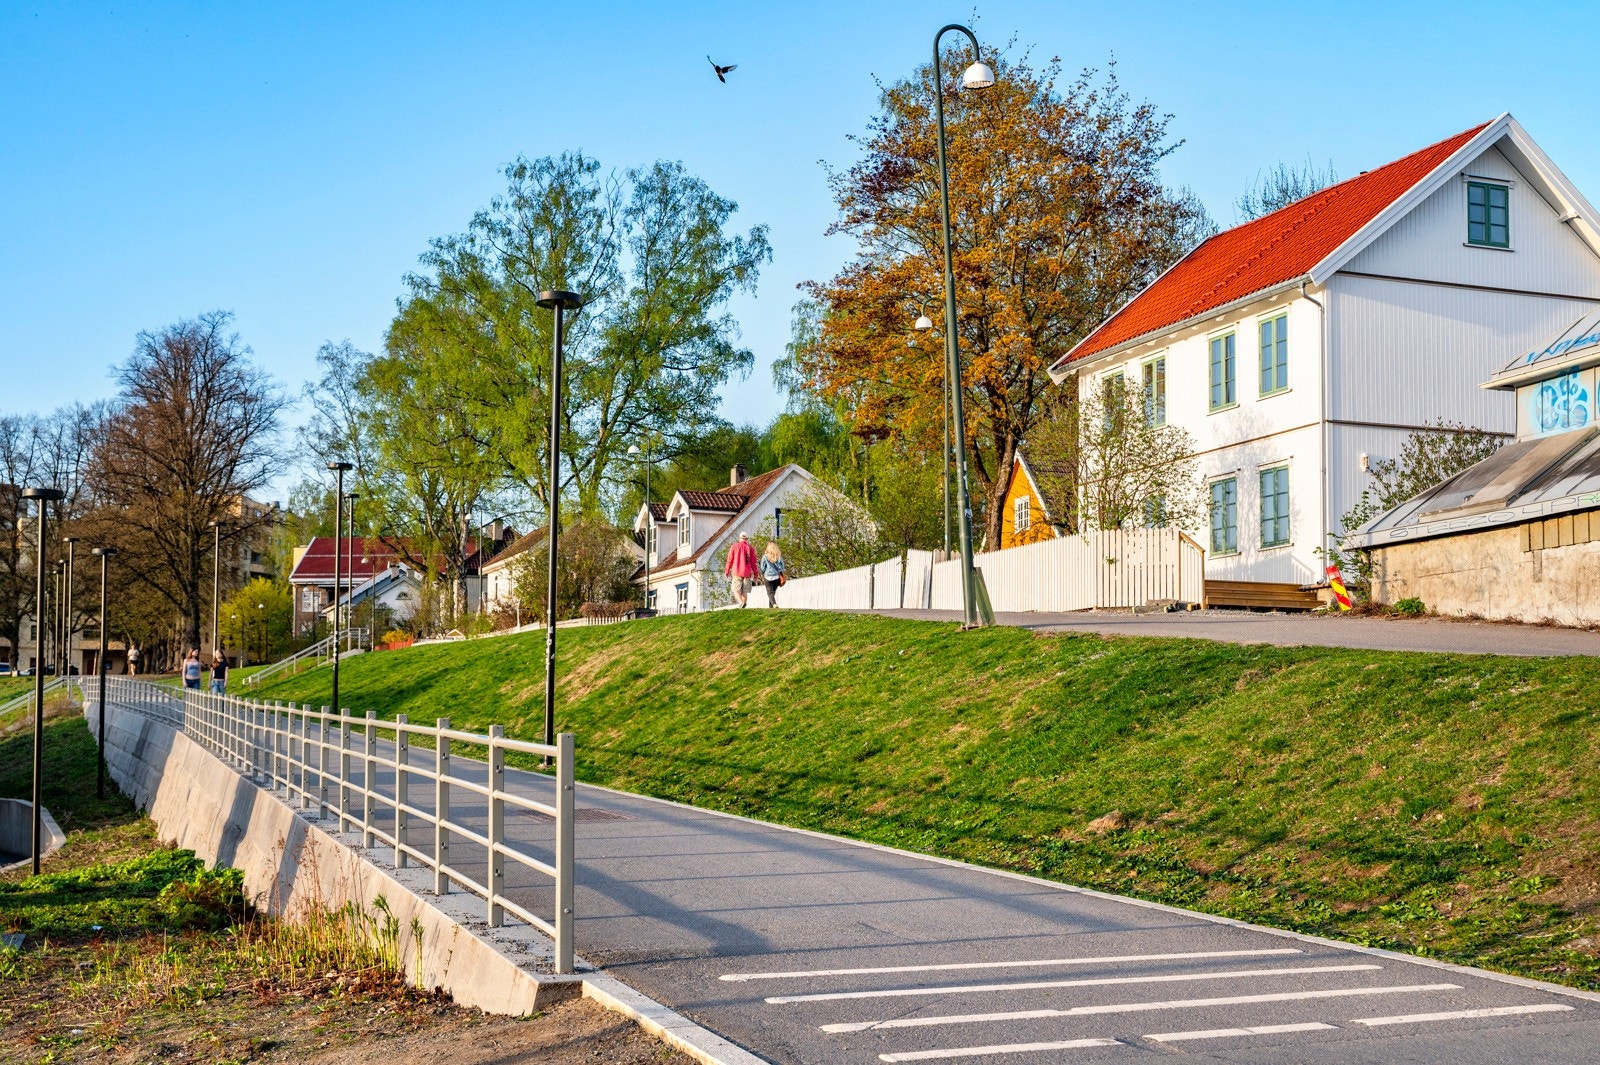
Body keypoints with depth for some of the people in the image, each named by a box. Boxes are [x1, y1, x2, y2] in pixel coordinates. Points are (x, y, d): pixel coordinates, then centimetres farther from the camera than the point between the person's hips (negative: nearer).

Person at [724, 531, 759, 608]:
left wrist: (727, 571, 12)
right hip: (747, 573, 1)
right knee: (744, 592, 9)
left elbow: (730, 560, 1)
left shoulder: (735, 546, 1)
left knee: (736, 590, 1)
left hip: (737, 573, -1)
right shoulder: (750, 548, 3)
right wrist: (755, 575, 9)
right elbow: (753, 563, 3)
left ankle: (741, 602, -24)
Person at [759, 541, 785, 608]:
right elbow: (782, 568, 4)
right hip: (776, 577, 3)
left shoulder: (765, 556, -10)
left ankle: (774, 604, -26)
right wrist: (780, 575, 18)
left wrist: (762, 576, 13)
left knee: (770, 593, -3)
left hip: (768, 577, -3)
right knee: (773, 593, 14)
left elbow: (762, 568, -3)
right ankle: (770, 607, 16)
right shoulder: (779, 556, -3)